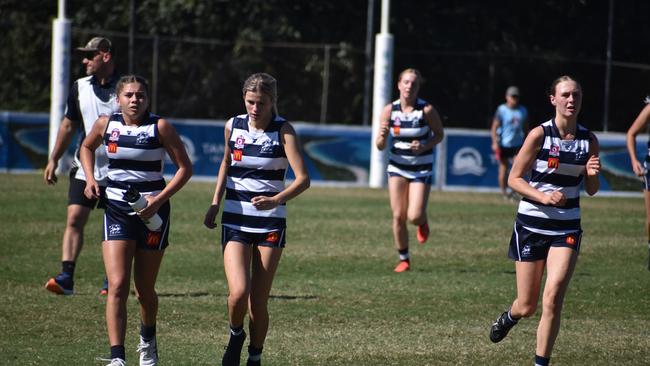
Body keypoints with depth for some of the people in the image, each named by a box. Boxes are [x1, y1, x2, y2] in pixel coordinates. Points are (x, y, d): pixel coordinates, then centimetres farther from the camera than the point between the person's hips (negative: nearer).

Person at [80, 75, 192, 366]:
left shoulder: (160, 127, -9)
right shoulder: (106, 124, -1)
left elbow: (185, 167, -4)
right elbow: (87, 147, 21)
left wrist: (159, 199, -15)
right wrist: (90, 179, 5)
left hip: (152, 211, -1)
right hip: (117, 210, 1)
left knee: (145, 290, 9)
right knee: (117, 286, -14)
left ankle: (148, 340, 39)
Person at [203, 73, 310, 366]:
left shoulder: (283, 130, -9)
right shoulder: (233, 126, 1)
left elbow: (303, 179, -17)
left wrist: (276, 200, -33)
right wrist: (214, 204, 13)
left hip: (271, 223, -1)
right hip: (235, 219, 1)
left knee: (258, 302, 0)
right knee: (238, 292, -18)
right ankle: (236, 336, 12)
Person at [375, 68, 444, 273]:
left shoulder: (426, 110, -13)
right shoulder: (389, 110, -6)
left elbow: (439, 134, 1)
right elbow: (380, 146, -2)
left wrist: (425, 146, -18)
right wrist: (382, 136, -26)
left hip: (422, 169, -2)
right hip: (397, 167, 2)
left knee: (414, 217, -13)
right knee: (398, 216, -3)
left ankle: (423, 222, 25)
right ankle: (403, 260, 13)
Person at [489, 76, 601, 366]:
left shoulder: (589, 140, 1)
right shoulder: (539, 134, -9)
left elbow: (591, 190, 11)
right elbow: (514, 179, -7)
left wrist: (592, 174, -12)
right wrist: (543, 196, -23)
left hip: (567, 227, 2)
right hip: (532, 224, -2)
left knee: (553, 298, -16)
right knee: (527, 306, 7)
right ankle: (509, 316, 44)